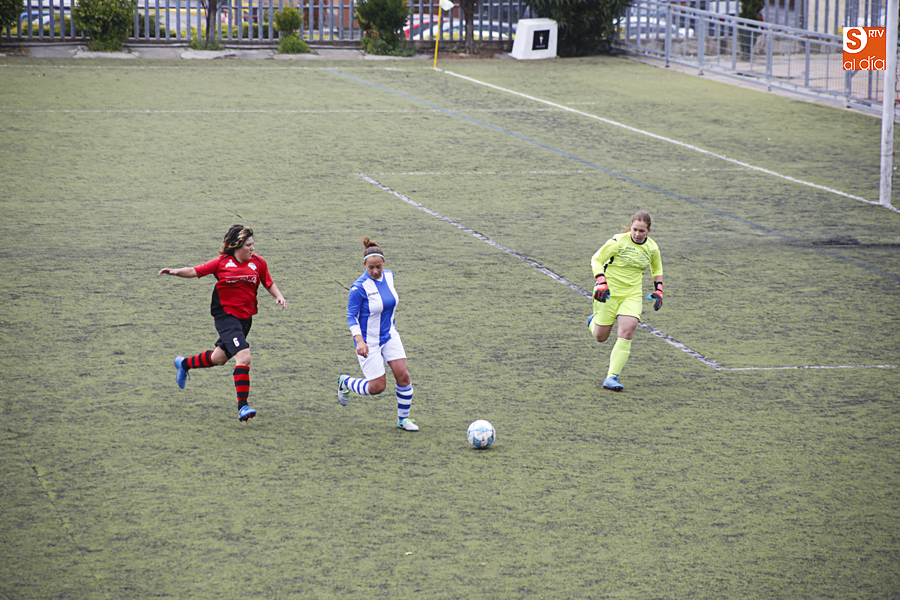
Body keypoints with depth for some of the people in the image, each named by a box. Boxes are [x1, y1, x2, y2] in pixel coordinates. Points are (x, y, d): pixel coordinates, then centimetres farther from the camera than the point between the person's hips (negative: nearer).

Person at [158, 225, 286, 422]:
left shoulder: (258, 262, 1)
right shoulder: (222, 263, -7)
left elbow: (269, 283, 13)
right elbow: (195, 271, -3)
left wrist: (279, 296, -6)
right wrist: (176, 272, -18)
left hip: (245, 317, 6)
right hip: (226, 315, -6)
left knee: (220, 358, 22)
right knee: (244, 356, -22)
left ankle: (184, 364, 50)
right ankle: (242, 407, -20)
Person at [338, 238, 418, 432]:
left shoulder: (388, 276, -3)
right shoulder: (359, 287, -22)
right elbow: (351, 316, -17)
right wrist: (359, 341, -29)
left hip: (390, 336, 6)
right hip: (368, 341, -6)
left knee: (403, 376, -6)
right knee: (378, 386, -5)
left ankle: (403, 419, 12)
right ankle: (345, 382, 24)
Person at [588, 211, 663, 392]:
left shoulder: (652, 248, 0)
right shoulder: (619, 241, -15)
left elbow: (657, 269, 20)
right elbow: (596, 259, -8)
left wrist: (658, 291, 8)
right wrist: (601, 282, -21)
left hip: (632, 294, 2)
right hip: (609, 293, -2)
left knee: (626, 333, -17)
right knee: (600, 337, 5)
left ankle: (612, 377, -14)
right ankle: (593, 322, 44)